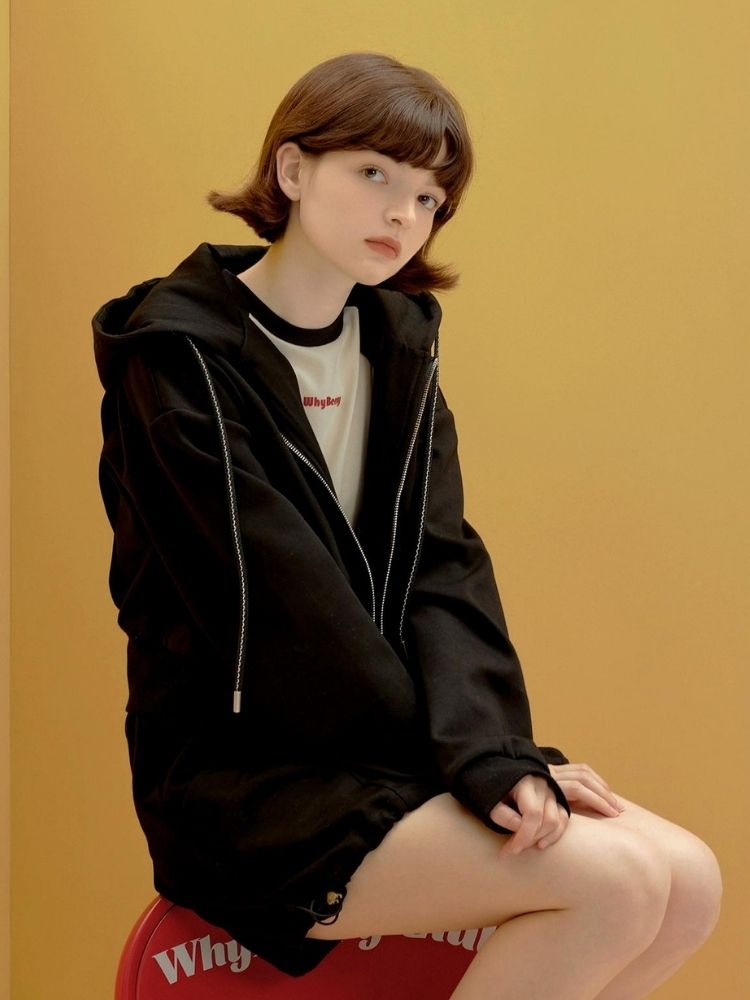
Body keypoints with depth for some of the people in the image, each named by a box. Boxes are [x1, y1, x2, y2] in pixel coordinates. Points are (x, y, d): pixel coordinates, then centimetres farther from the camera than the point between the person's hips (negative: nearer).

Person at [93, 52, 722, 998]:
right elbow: (283, 607, -17)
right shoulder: (181, 353, -11)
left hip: (389, 751, 7)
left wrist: (492, 750, -16)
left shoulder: (398, 340, 9)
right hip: (240, 774, -7)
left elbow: (442, 566, 0)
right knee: (616, 878, -22)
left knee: (688, 881, -8)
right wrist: (467, 758, -15)